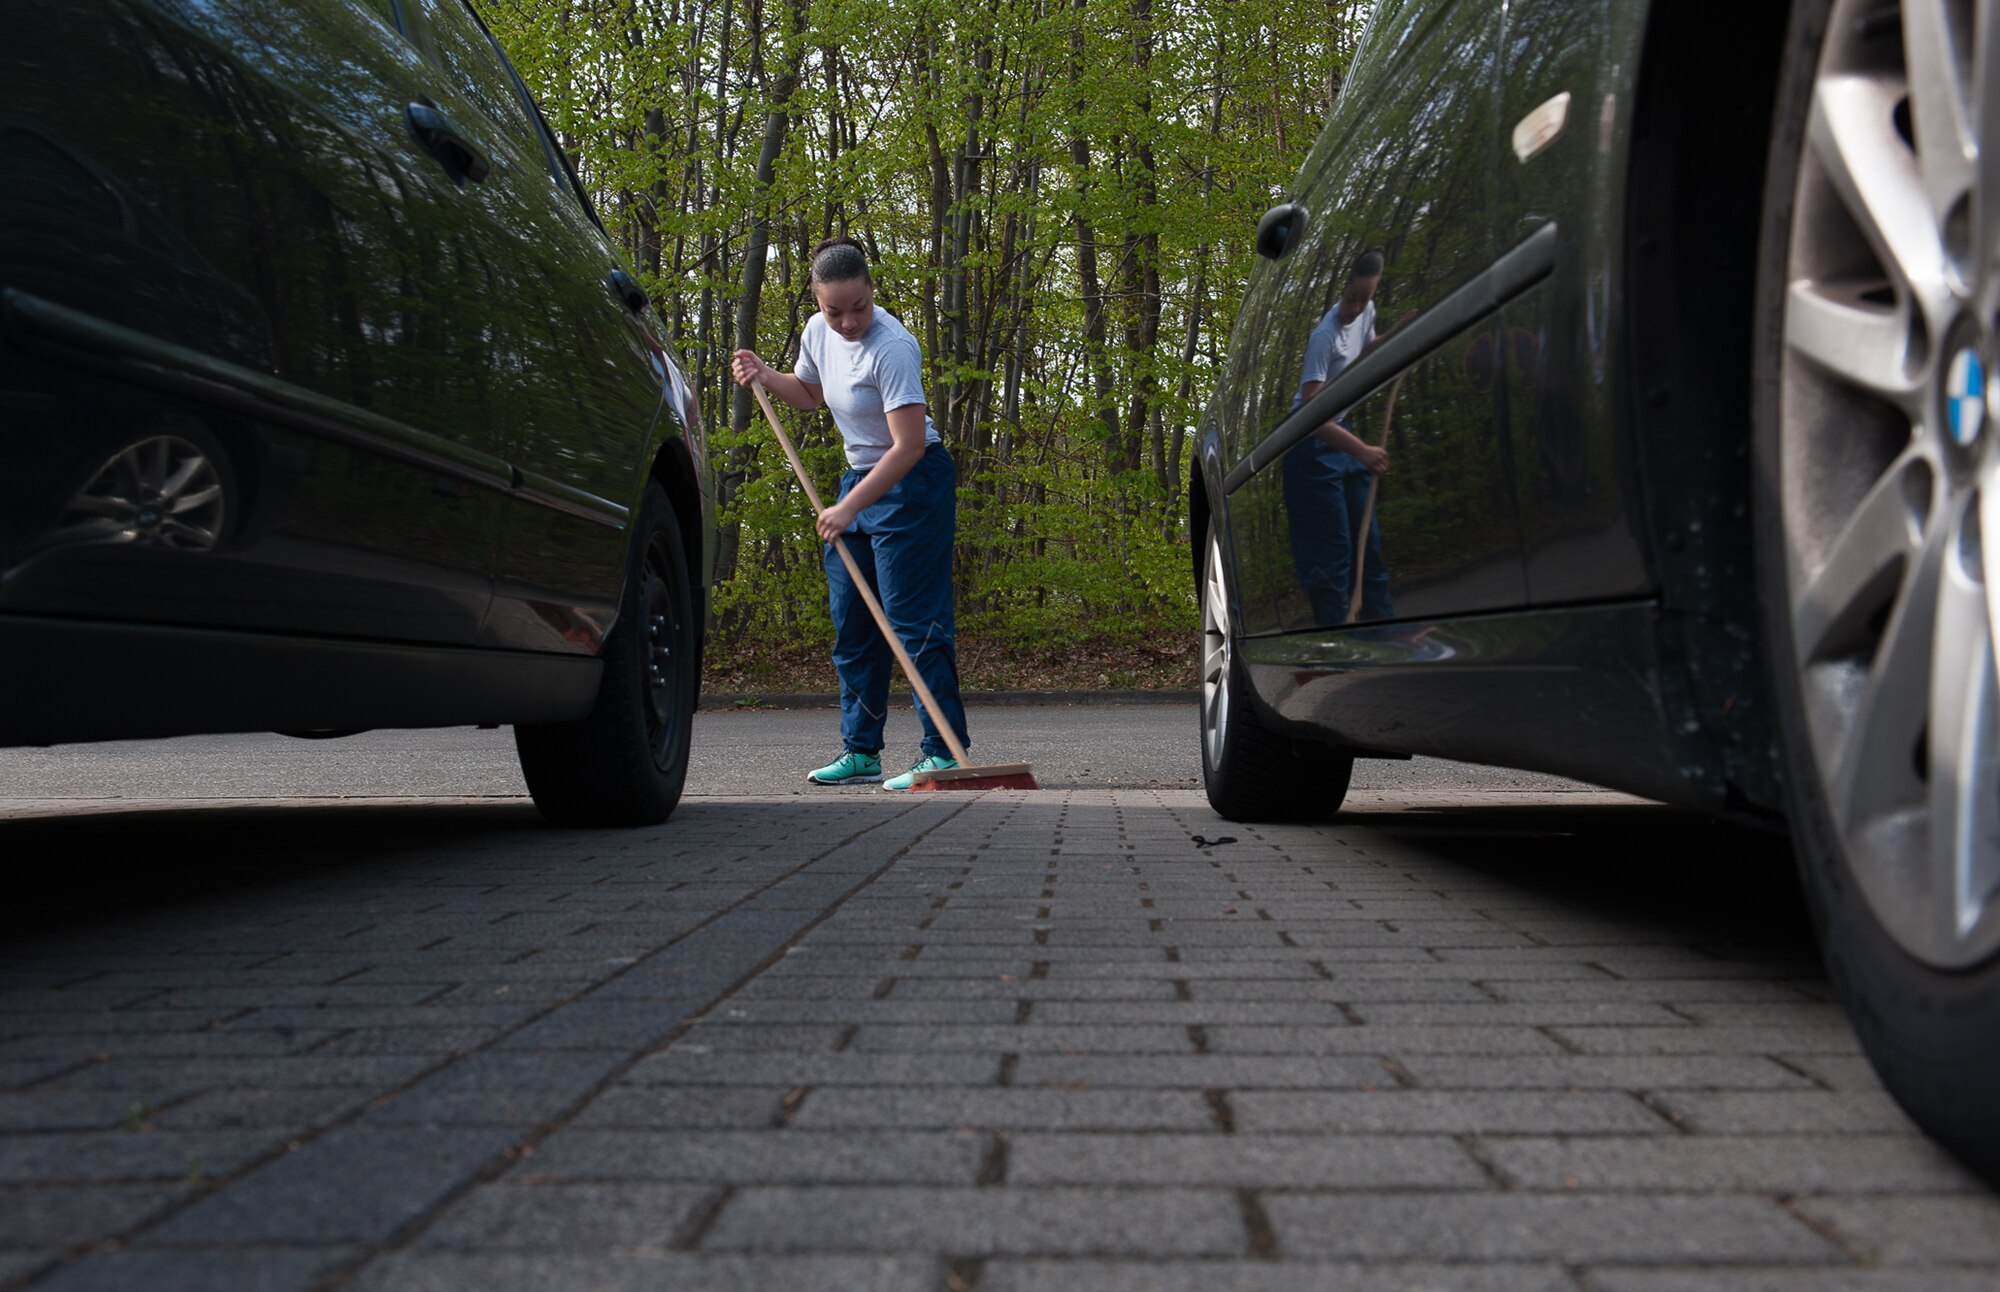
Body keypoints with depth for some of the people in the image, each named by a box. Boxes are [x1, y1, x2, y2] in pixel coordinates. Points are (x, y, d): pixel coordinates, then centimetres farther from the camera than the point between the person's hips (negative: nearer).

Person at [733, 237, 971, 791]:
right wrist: (765, 375, 5)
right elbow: (809, 394, 23)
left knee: (913, 619, -12)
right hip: (860, 476, 9)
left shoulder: (891, 346, -24)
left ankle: (945, 751, -8)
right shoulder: (818, 332, 1)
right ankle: (860, 751, 18)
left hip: (913, 483, -9)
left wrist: (847, 509, -26)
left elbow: (908, 445, -26)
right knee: (850, 623, 10)